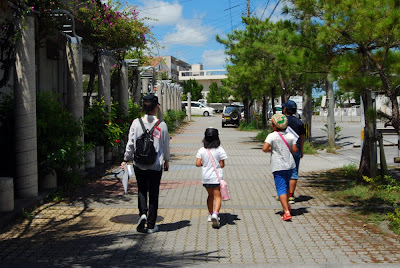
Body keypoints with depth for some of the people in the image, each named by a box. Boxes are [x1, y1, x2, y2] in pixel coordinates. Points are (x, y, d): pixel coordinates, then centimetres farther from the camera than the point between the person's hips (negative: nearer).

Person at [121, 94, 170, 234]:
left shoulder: (136, 123, -6)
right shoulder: (162, 125, -6)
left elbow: (130, 143, -2)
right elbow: (166, 145, 2)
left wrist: (126, 159, 8)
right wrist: (166, 160, 17)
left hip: (139, 164, 1)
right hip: (156, 165, -1)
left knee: (141, 190, 18)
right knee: (153, 193, 8)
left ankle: (142, 213, -5)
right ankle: (151, 225, 13)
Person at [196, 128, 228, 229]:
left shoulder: (201, 150, -3)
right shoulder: (220, 150, -7)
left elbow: (198, 164, -5)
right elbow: (222, 165, -6)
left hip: (206, 177, 3)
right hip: (216, 176, -3)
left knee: (210, 195, 21)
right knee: (217, 196, -2)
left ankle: (210, 214, 29)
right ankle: (215, 213, -24)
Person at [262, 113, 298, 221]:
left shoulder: (272, 136, -12)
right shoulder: (290, 135, 2)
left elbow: (264, 148, -21)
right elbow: (295, 150, 2)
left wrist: (270, 149, 0)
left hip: (278, 167, -5)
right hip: (290, 165, 5)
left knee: (281, 189, -5)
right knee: (286, 185, 27)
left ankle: (287, 212, -14)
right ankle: (287, 205, 42)